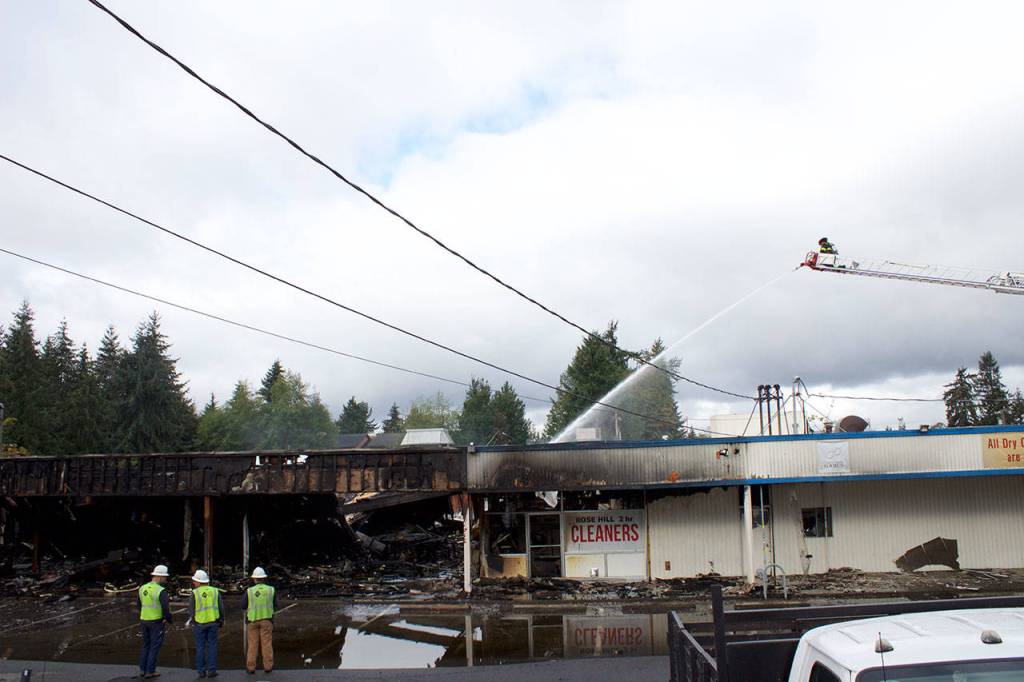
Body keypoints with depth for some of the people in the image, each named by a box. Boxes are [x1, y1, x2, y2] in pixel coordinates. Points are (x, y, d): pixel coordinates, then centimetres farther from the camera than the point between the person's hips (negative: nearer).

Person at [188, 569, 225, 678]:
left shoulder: (195, 593, -5)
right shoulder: (215, 591, 2)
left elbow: (191, 610, -3)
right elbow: (221, 608, 3)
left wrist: (192, 622, 10)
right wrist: (221, 622, 12)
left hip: (199, 624, -1)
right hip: (213, 623, 1)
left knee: (200, 647, 6)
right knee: (212, 646, 6)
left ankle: (201, 671, 8)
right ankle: (211, 670, 4)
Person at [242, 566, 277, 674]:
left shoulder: (249, 591, -7)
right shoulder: (271, 590, -4)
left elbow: (243, 606, -1)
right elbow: (275, 605, 5)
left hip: (252, 620, 0)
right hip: (266, 619, 0)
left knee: (253, 644, 7)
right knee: (267, 643, 6)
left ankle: (251, 668, 7)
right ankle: (268, 666, 5)